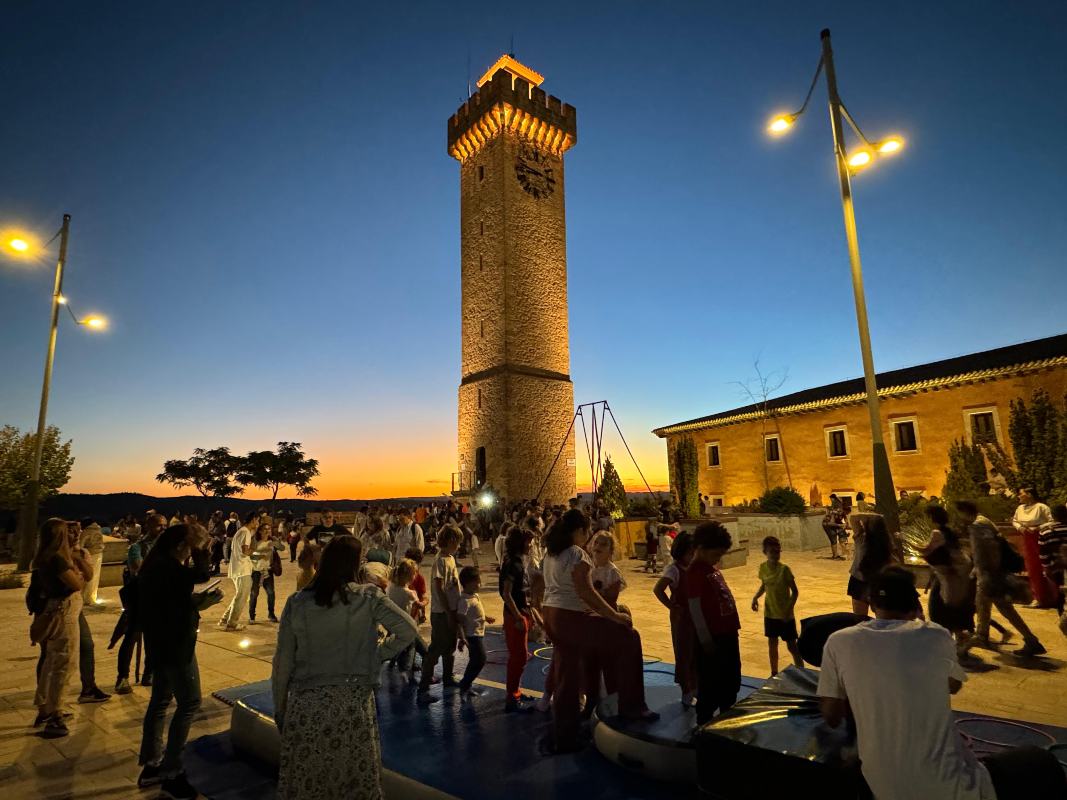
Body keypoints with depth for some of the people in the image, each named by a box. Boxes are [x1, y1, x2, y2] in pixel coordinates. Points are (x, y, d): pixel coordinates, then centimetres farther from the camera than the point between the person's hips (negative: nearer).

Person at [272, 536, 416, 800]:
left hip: (305, 703, 2)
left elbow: (283, 661, 2)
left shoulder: (296, 603, -4)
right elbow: (408, 631, -11)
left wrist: (280, 708, 13)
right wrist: (378, 654, 2)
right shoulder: (368, 597, -10)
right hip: (353, 701, -1)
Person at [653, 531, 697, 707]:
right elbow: (658, 589, -28)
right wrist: (672, 607, -20)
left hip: (696, 616, 7)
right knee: (684, 654, 4)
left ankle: (694, 688, 35)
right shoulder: (673, 569, -18)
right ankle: (686, 693, 19)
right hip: (682, 617, -7)